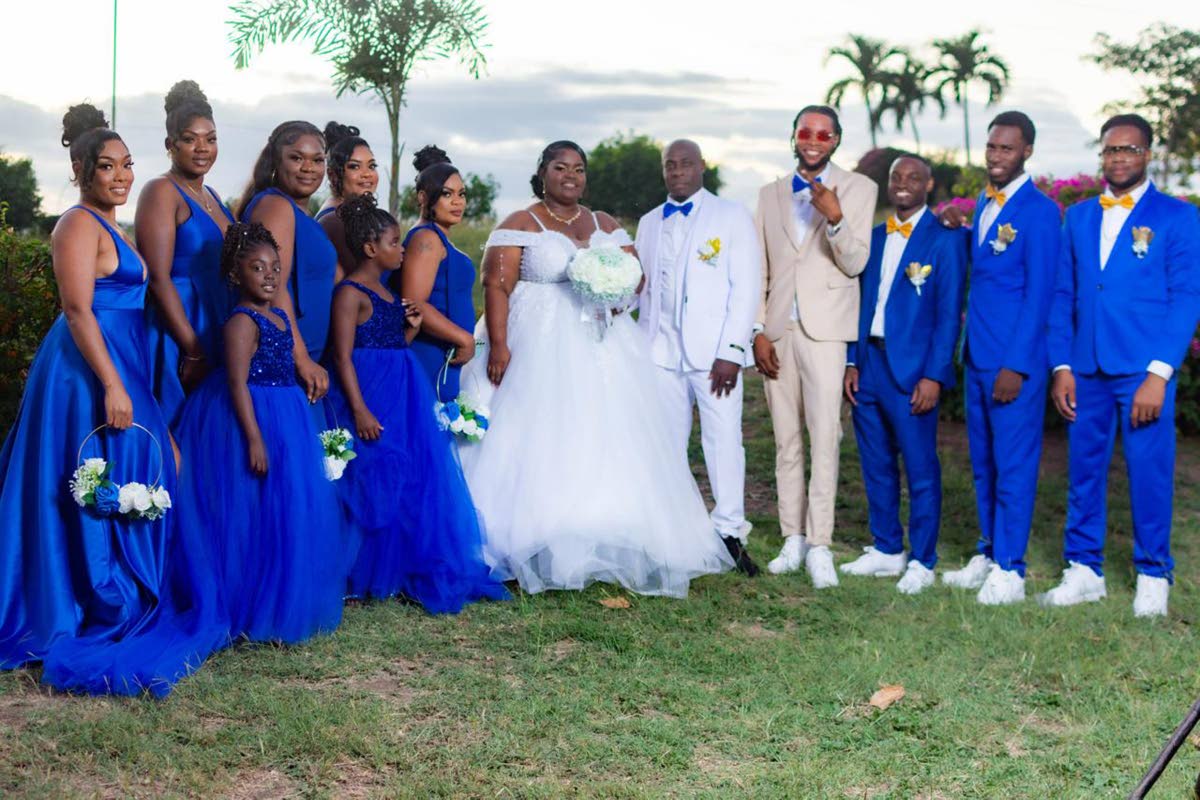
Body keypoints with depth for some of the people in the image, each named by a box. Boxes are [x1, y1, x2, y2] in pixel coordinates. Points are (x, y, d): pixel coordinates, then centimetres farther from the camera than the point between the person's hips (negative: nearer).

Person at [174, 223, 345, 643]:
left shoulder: (279, 317, 12)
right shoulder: (242, 321, -15)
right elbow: (237, 382, -20)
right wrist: (254, 437, -24)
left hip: (286, 418, 10)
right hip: (254, 419, -10)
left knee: (294, 512, 13)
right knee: (258, 514, -5)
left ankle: (286, 607, 24)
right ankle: (252, 613, 3)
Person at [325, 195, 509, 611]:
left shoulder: (383, 290, 17)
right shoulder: (350, 292, -10)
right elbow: (343, 356, -16)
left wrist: (411, 327, 4)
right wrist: (360, 411, -22)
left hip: (403, 395, 9)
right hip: (372, 395, -9)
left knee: (417, 479, 9)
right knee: (377, 483, -5)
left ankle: (410, 571, 18)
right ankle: (371, 577, 5)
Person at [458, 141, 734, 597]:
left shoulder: (606, 226, 17)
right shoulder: (520, 225, 2)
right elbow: (496, 286, -6)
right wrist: (497, 346, -18)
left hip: (600, 350, 4)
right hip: (539, 349, -4)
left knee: (604, 446, 0)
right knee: (539, 445, -9)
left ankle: (607, 547, 4)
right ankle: (534, 551, -7)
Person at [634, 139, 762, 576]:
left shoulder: (732, 216, 4)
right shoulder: (649, 223, 17)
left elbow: (746, 288, -3)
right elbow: (643, 288, 17)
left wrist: (731, 352, -11)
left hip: (715, 352, -4)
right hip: (662, 351, 4)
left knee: (724, 439, -5)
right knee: (666, 442, 4)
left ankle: (730, 533, 2)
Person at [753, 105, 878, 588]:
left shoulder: (858, 190, 4)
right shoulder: (771, 194, 14)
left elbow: (856, 263, -4)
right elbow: (759, 269, 13)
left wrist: (835, 218, -22)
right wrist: (758, 331, 4)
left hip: (824, 330, -4)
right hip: (776, 332, 4)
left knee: (824, 438, -10)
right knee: (786, 440, 7)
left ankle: (819, 546, -8)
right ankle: (793, 540, 13)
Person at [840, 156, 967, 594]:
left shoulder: (944, 241, -4)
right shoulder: (874, 238, 14)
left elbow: (949, 314, -8)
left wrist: (934, 376, -14)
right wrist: (852, 361, 8)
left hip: (912, 372, -6)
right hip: (869, 365, 6)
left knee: (920, 470, -1)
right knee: (876, 465, 12)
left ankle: (921, 562, 8)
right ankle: (886, 550, 23)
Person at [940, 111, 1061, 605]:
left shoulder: (1039, 211, -12)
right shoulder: (984, 203, 13)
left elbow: (1039, 294, -15)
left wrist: (1017, 366, -18)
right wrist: (959, 232, 8)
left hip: (1015, 360, -8)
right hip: (978, 356, 8)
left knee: (1013, 463, -2)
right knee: (983, 462, 14)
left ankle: (1009, 571, 4)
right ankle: (988, 555, 25)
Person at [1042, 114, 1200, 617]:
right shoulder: (1078, 217, 14)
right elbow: (1063, 296, 13)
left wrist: (1159, 372, -12)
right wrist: (1061, 366, 3)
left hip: (1144, 370, -4)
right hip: (1087, 369, 4)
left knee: (1149, 475, 0)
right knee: (1084, 470, 7)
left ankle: (1153, 578, 13)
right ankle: (1083, 570, 19)